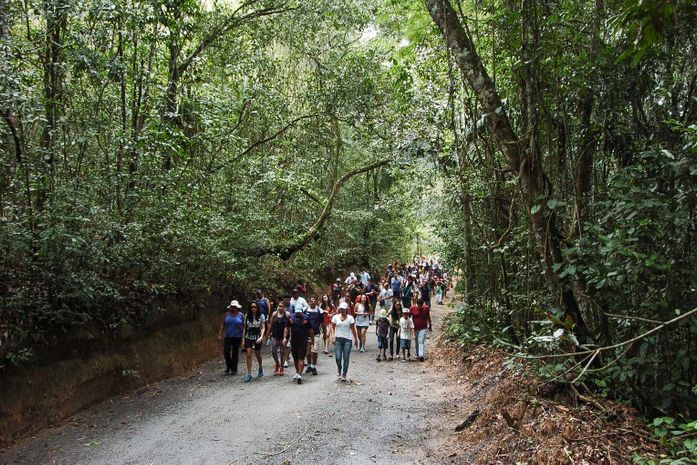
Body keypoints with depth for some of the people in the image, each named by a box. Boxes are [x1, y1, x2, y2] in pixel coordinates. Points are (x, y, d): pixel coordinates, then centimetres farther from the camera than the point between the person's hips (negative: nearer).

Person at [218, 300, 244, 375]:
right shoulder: (227, 314, 5)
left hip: (237, 337, -1)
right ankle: (228, 367, 18)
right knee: (226, 352, -6)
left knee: (235, 353, 4)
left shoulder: (240, 315, 2)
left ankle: (234, 369, 14)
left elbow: (243, 326, 2)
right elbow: (223, 325, 8)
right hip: (228, 337, 1)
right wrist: (220, 335, 2)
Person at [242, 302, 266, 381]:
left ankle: (260, 368, 41)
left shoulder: (261, 316, -3)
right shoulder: (247, 316, 3)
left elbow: (263, 328, -4)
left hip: (257, 337, -1)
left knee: (257, 354, 13)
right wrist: (243, 338, 4)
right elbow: (244, 328, 7)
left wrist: (261, 337, -18)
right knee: (248, 355, -8)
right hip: (248, 337, 1)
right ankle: (249, 374, -5)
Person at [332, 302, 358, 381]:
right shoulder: (335, 317, 3)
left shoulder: (350, 318, 1)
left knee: (346, 358, -1)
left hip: (347, 340, 0)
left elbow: (353, 329, 6)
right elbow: (332, 327, 7)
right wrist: (333, 336, -6)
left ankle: (344, 375, 11)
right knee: (338, 357, -7)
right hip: (338, 339, 0)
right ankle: (339, 370, 23)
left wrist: (356, 339, 8)